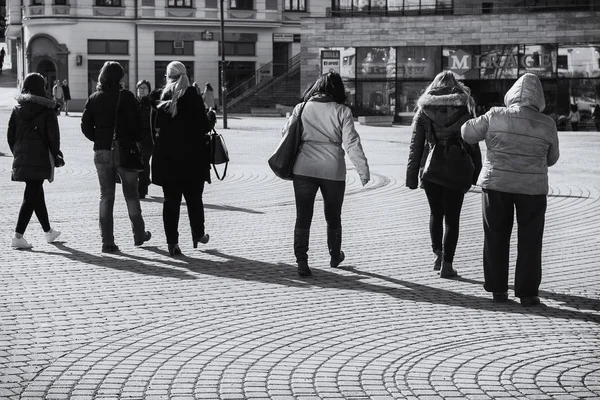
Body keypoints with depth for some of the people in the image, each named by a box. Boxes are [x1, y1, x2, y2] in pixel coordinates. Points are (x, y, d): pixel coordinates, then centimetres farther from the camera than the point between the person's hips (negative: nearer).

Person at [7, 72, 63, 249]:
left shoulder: (17, 108, 7)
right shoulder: (46, 109, -8)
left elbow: (10, 134, 8)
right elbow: (53, 135, -11)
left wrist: (17, 153, 17)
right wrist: (56, 154, 2)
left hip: (21, 159, 6)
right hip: (40, 159, -6)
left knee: (36, 193, 16)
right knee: (31, 196, -3)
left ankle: (48, 231, 24)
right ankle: (18, 237, -6)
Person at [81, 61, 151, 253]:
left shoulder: (94, 98, 4)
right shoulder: (126, 96, -8)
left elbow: (85, 126, 2)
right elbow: (136, 124, -12)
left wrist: (99, 140, 12)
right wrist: (136, 141, 3)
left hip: (102, 152, 3)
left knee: (106, 196, 7)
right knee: (131, 195, 12)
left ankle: (107, 241, 2)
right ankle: (139, 234, 24)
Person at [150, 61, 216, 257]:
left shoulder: (160, 99, 1)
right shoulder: (193, 97, -8)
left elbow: (153, 128, 3)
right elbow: (203, 126, -10)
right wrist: (211, 118, 10)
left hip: (166, 158, 2)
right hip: (192, 157, -2)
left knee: (170, 199, 6)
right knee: (194, 198, 14)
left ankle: (172, 242, 3)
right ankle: (198, 234, 26)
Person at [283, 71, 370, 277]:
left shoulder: (301, 108, 3)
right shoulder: (342, 111, -4)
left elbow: (287, 134, 8)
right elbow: (352, 143, -8)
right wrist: (363, 171, -7)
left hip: (304, 169, 1)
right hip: (332, 170, -1)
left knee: (303, 217, 4)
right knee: (333, 217, 18)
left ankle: (301, 261, -4)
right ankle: (335, 256, 35)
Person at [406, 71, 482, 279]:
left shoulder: (423, 111, 2)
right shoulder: (464, 110, -1)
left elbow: (416, 145, 1)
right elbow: (473, 144, -1)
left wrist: (412, 175, 4)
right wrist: (476, 172, 7)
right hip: (455, 172, -1)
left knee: (435, 213, 20)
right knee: (451, 217, 4)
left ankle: (438, 254, 13)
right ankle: (447, 264, 1)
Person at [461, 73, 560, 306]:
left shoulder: (495, 116, -9)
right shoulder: (547, 124, -6)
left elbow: (468, 133, 2)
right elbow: (551, 159, 6)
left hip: (496, 184, 1)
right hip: (532, 188, -1)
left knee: (496, 239, 13)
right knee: (529, 241, 9)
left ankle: (498, 289, 16)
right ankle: (527, 292, 8)